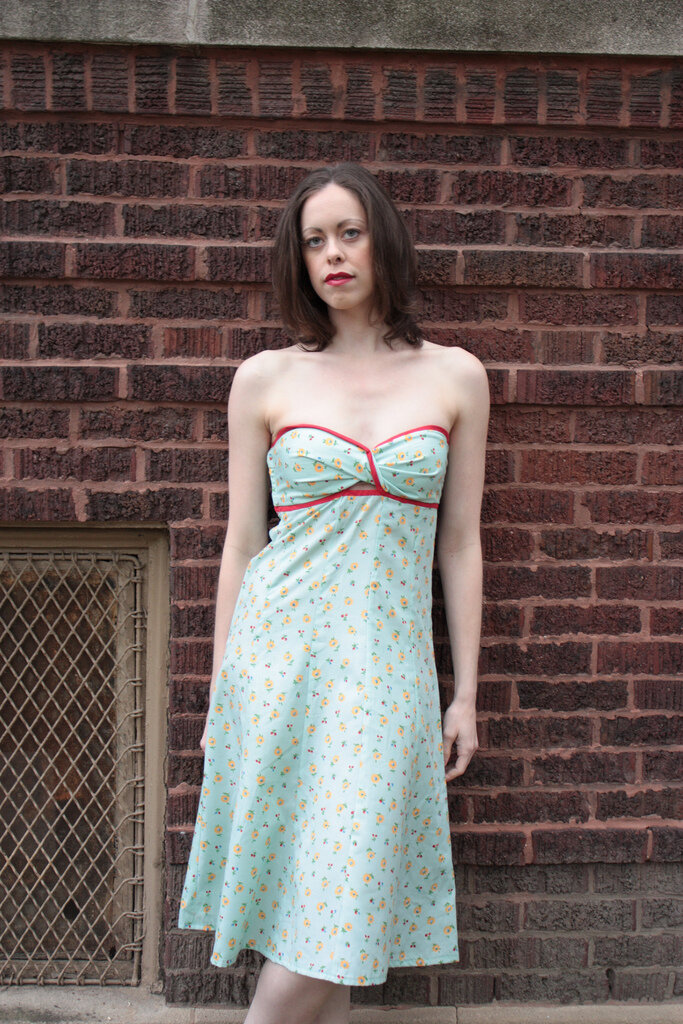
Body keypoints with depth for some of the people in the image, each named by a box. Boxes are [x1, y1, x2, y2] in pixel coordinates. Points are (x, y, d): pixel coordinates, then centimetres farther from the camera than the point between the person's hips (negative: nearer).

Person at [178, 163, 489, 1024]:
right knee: (303, 912, 4)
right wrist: (218, 694, 6)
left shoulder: (455, 377, 6)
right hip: (278, 661, 0)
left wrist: (465, 693, 7)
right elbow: (242, 544, 6)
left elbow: (460, 545, 8)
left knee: (330, 927, -1)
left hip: (387, 668, 1)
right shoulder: (265, 379, 3)